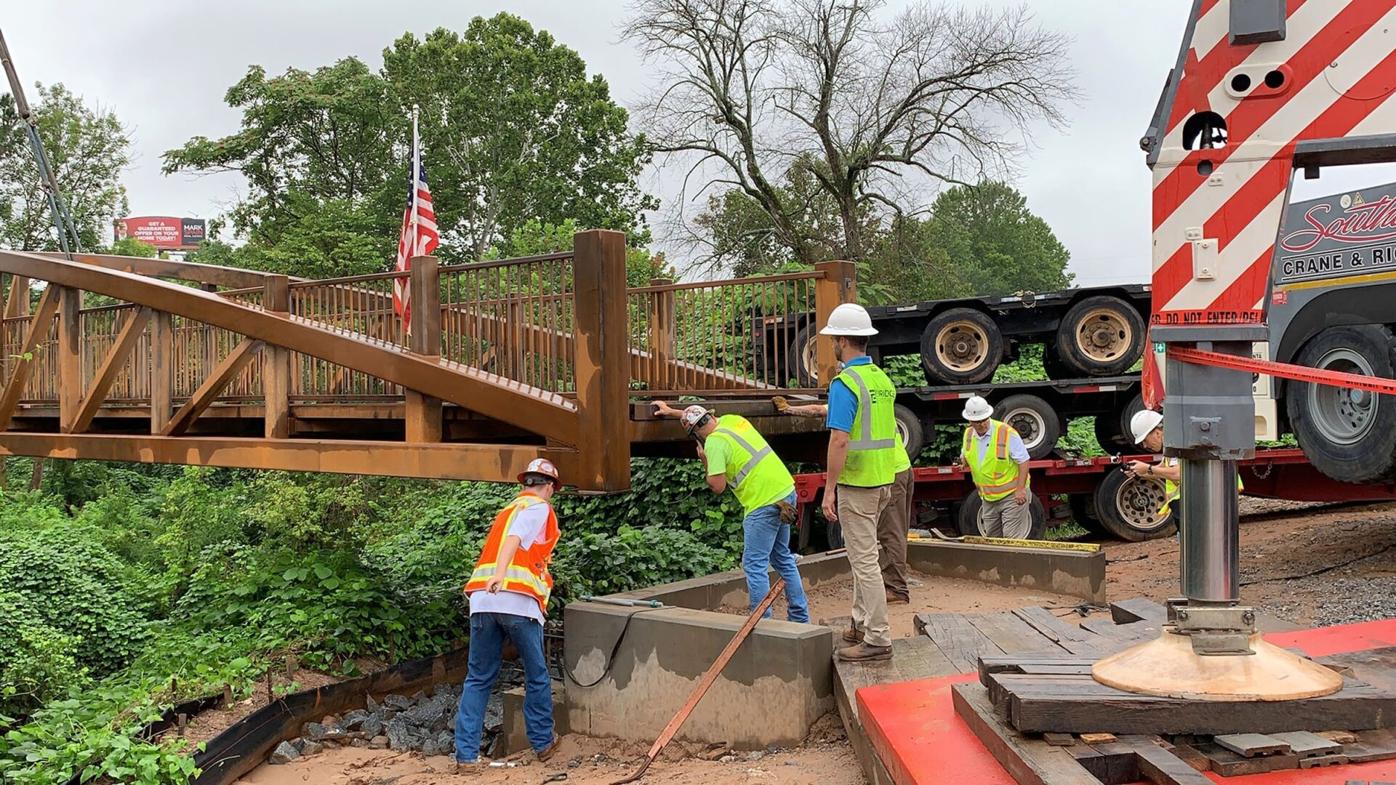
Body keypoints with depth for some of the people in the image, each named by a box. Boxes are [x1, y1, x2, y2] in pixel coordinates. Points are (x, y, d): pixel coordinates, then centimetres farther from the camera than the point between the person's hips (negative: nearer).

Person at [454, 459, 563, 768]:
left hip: (482, 601, 6)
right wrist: (500, 575, -30)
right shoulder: (539, 508, 4)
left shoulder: (507, 510, 26)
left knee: (478, 679, 9)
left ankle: (466, 753, 6)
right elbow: (514, 539, -15)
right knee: (537, 677, 11)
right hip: (518, 602, -6)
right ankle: (543, 743, 22)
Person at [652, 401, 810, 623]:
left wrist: (705, 461, 3)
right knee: (782, 558, 19)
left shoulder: (714, 442, -12)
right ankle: (800, 617, 24)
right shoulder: (732, 419, 13)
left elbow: (717, 486, -13)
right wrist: (672, 411, 44)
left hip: (764, 503, -9)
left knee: (755, 565, -3)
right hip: (786, 491, 9)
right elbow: (706, 417, 35)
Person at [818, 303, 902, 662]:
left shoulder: (845, 383, -17)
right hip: (882, 480, 9)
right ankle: (862, 624, 30)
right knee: (860, 554, 20)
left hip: (855, 484, -9)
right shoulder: (883, 379, 10)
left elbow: (839, 440, -23)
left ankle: (878, 639, 1)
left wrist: (829, 489, -19)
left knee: (864, 560, -3)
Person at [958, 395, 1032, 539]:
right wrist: (964, 458, -1)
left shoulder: (1007, 433, -16)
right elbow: (964, 456, 23)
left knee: (1012, 540, -9)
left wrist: (1021, 489, -18)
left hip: (1011, 495, -6)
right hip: (988, 498, 6)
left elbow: (1023, 461, -14)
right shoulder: (968, 434, 4)